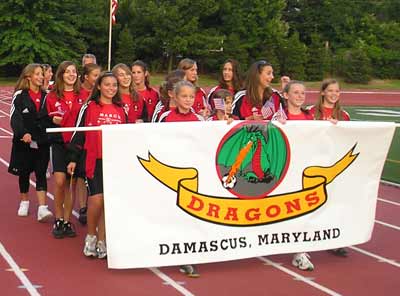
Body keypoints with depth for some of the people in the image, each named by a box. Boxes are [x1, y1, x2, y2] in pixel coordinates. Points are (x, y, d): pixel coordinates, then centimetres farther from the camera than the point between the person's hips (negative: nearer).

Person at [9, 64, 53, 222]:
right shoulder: (20, 95, -4)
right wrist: (23, 133, -29)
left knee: (41, 173, -5)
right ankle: (24, 202, 31)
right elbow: (15, 117, -14)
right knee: (24, 172, 11)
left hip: (42, 142, 2)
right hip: (24, 141, -2)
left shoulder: (45, 96, 8)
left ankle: (42, 208, -12)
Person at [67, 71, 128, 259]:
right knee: (97, 198, -13)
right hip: (94, 160, -4)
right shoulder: (89, 107, -1)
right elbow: (79, 133, 1)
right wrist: (73, 158, -2)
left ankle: (101, 242, 15)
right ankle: (91, 236, 8)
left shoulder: (121, 110, 11)